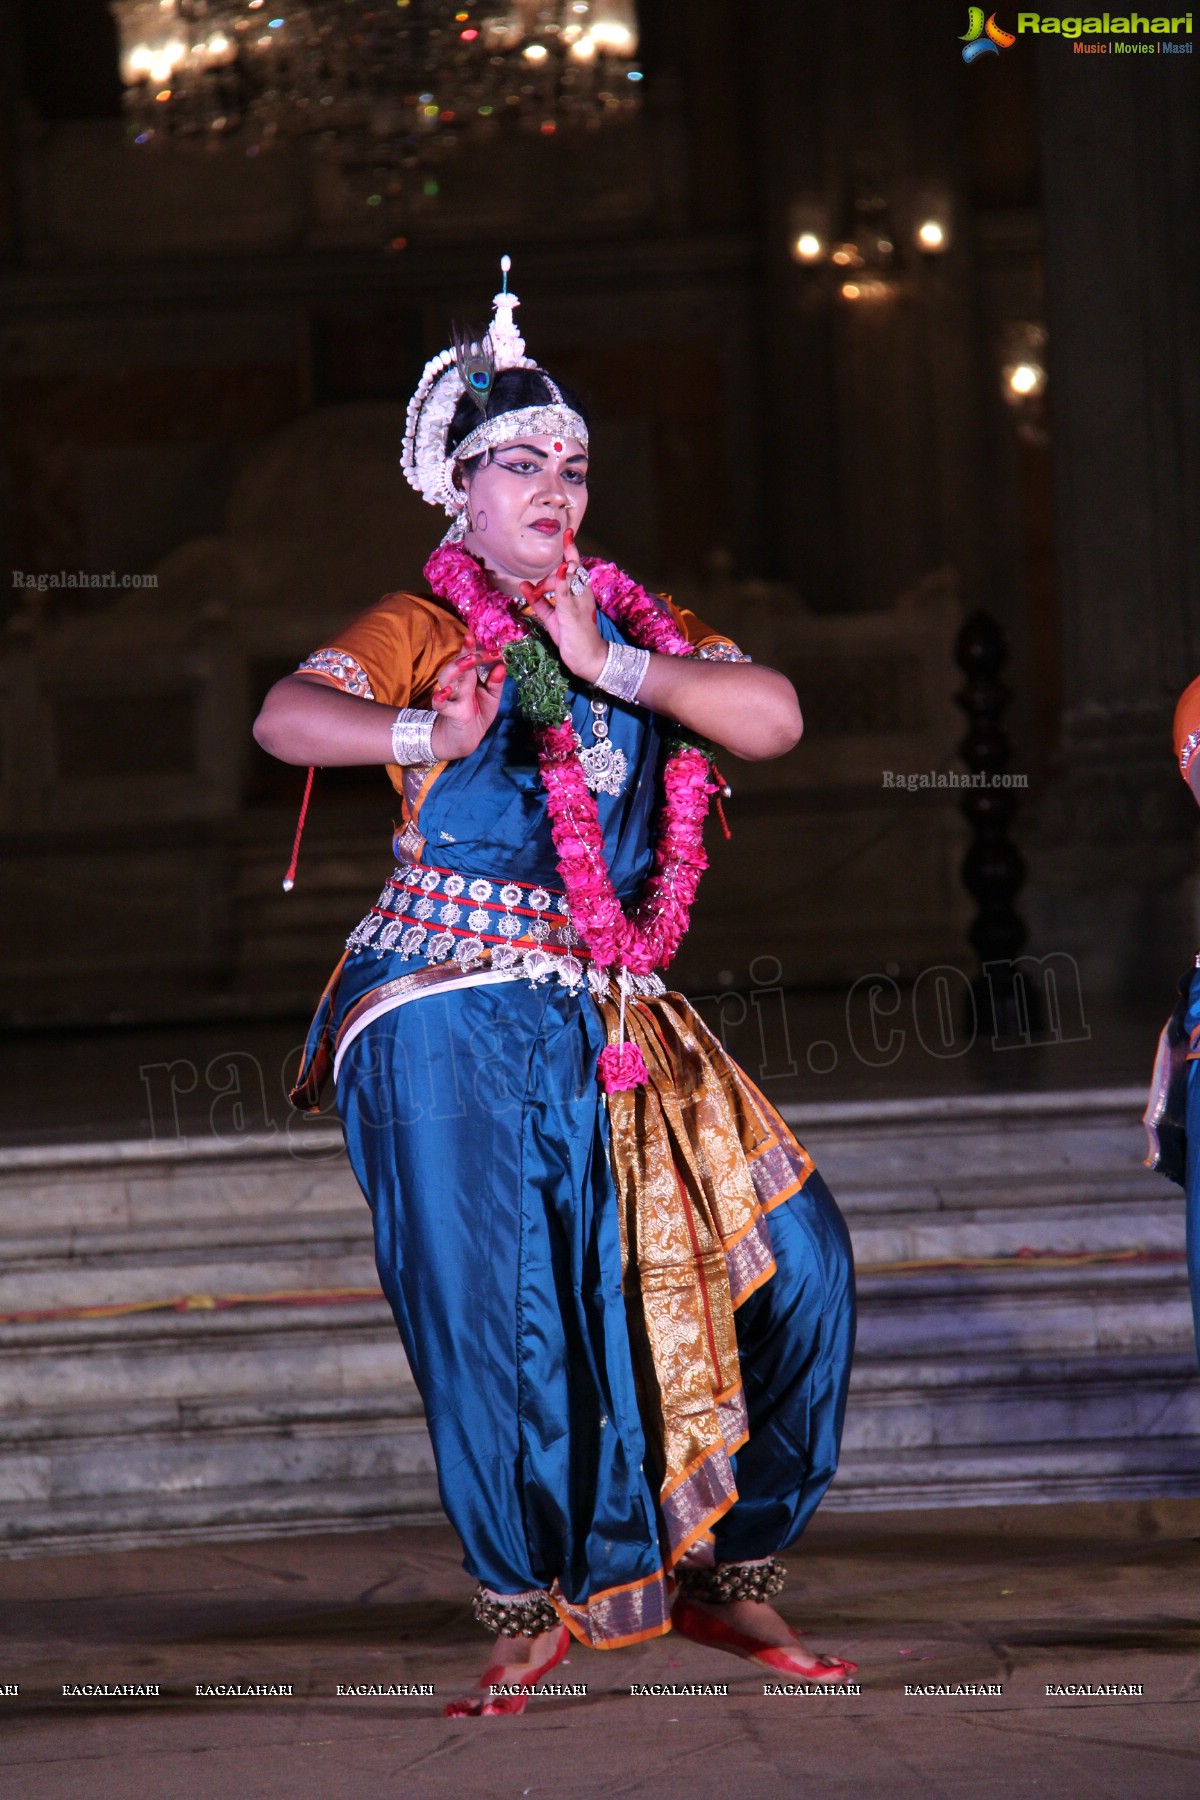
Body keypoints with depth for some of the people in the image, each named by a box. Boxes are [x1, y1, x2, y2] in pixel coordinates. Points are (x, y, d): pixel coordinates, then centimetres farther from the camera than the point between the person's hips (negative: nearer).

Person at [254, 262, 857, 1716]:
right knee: (493, 1316, -11)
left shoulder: (637, 626, 14)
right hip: (451, 1021, -5)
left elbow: (773, 716, -1)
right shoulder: (424, 629, -1)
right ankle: (528, 1610, 5)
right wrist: (430, 734, -41)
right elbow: (289, 714, -21)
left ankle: (724, 1575, 12)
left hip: (614, 1026, 5)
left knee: (795, 1264, -1)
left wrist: (609, 670, -10)